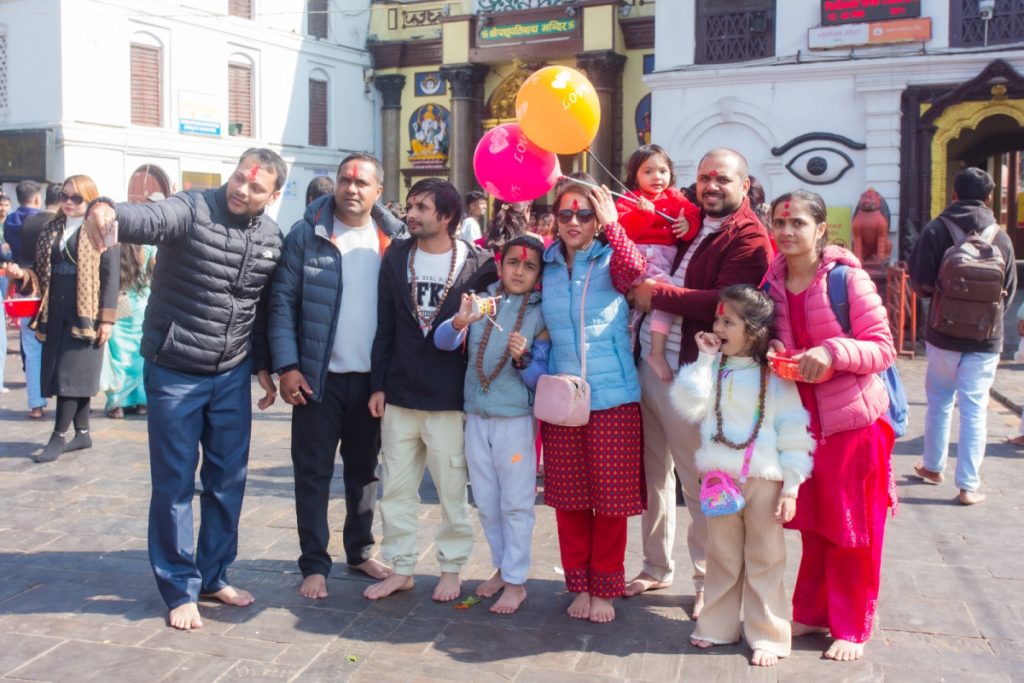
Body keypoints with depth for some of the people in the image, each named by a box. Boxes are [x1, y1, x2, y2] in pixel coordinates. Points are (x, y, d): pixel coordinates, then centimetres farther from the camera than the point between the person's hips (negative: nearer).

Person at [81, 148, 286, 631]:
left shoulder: (271, 239, 3)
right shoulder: (192, 209, -13)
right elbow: (150, 219, -35)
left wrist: (263, 366, 13)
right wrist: (108, 210, -56)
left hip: (232, 375, 5)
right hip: (174, 372, -5)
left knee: (228, 480, 12)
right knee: (174, 483, 4)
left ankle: (214, 577, 29)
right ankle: (180, 589, 18)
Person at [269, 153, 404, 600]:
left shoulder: (393, 240, 3)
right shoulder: (306, 235, -4)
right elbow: (282, 303, -6)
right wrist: (287, 367, -13)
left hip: (372, 378, 3)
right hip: (319, 376, -2)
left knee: (364, 470, 15)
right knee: (313, 473, 4)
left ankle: (360, 552, 29)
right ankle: (314, 565, 14)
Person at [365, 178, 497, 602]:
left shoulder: (479, 264, -5)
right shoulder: (396, 258, 6)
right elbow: (385, 326, 7)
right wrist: (378, 385, 4)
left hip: (450, 399, -4)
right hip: (399, 396, 4)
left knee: (453, 490, 7)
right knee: (396, 487, 10)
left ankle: (451, 568, 23)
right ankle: (400, 568, 23)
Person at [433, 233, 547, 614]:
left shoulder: (541, 315, -5)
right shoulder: (481, 302, 1)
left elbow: (540, 379, -5)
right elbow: (443, 342, -10)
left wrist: (523, 358, -26)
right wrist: (460, 321, -30)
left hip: (516, 418, -3)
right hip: (476, 416, 4)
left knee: (515, 503, 3)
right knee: (486, 503, 14)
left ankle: (516, 581, 14)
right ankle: (501, 568, 31)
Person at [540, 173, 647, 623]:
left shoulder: (611, 261, -4)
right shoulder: (546, 266, 7)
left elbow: (635, 268, -26)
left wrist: (611, 224, -34)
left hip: (612, 399, -3)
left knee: (611, 498, 5)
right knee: (568, 499, 10)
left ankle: (605, 589, 21)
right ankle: (579, 584, 26)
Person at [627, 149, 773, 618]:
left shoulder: (749, 238, -9)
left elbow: (723, 304, -23)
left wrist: (657, 294, -15)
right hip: (647, 364, 7)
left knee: (698, 483, 3)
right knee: (652, 475, 16)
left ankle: (709, 582, 20)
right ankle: (657, 568, 33)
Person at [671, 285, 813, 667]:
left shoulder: (775, 376, -6)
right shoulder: (712, 367, 4)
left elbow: (794, 434, -6)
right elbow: (688, 405, -11)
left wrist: (790, 487, -9)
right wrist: (704, 359, -12)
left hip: (764, 481, -3)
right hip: (718, 479, 3)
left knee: (764, 561, 6)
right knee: (722, 557, 14)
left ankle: (767, 636, 16)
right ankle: (718, 627, 28)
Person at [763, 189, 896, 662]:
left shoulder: (848, 277, -13)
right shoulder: (772, 282, 2)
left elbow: (883, 347, -13)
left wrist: (833, 352, -27)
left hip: (853, 420, -4)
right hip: (802, 421, 5)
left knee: (853, 530, 6)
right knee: (812, 525, 15)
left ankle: (851, 628, 19)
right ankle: (812, 613, 30)